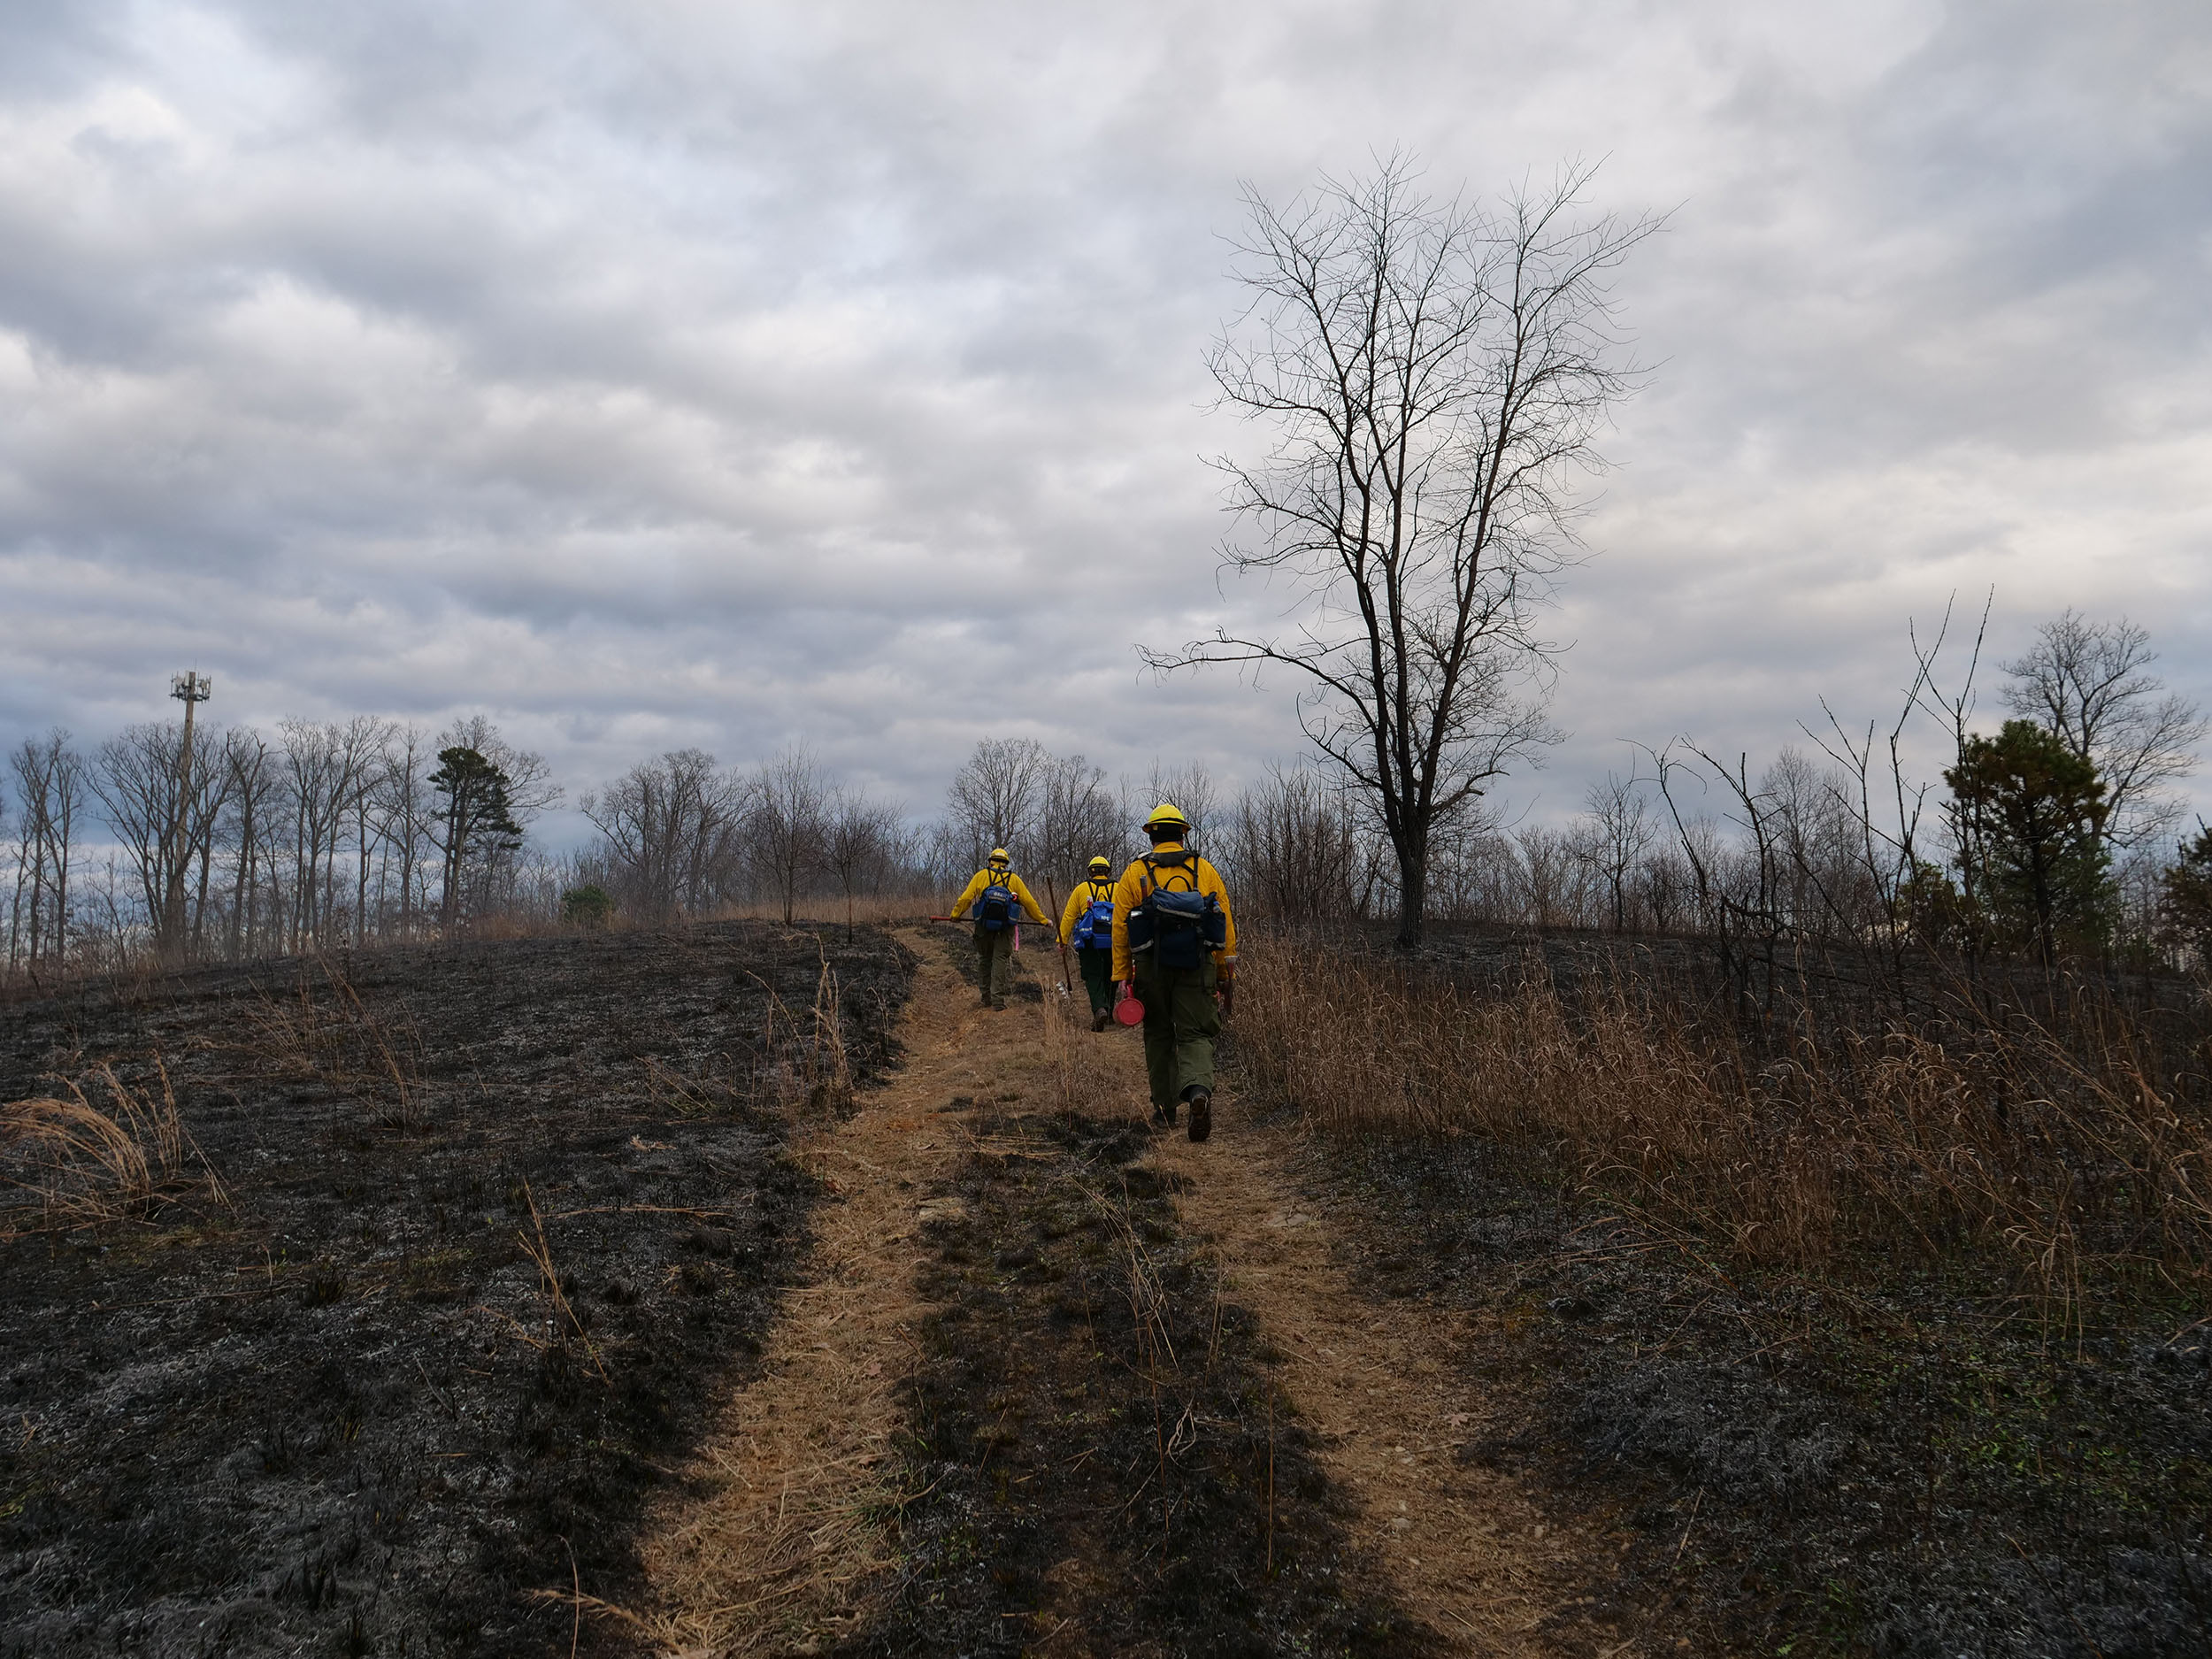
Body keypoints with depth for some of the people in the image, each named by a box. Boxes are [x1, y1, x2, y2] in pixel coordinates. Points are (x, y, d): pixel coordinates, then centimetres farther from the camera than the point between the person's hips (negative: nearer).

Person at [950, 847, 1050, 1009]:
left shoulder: (981, 875, 7)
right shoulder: (1014, 879, 9)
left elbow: (966, 898, 1)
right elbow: (1028, 902, 8)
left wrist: (955, 915, 13)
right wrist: (1042, 920, 16)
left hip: (984, 926, 0)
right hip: (1006, 927, 0)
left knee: (984, 959, 15)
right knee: (1001, 960, 1)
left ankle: (987, 995, 19)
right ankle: (998, 999, -5)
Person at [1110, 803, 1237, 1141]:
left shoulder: (1134, 873, 6)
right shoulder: (1206, 871, 8)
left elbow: (1120, 928, 1)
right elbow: (1226, 927, 5)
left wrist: (1122, 975, 3)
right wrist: (1227, 977, 10)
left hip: (1152, 967, 0)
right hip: (1197, 968, 0)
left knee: (1159, 1035, 15)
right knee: (1195, 1034, 1)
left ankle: (1165, 1108, 18)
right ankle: (1198, 1089, -26)